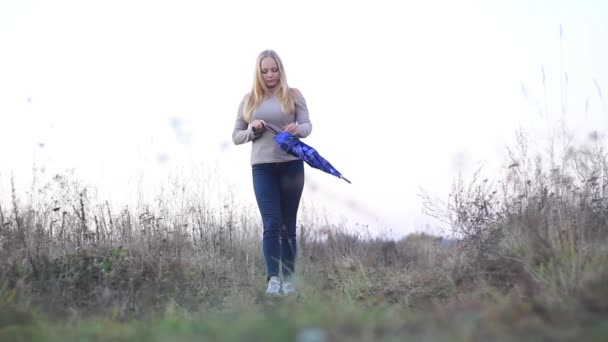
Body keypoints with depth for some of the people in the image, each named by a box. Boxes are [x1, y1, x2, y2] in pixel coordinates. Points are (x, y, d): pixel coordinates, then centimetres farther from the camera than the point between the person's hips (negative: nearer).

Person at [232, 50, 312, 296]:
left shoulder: (293, 95, 6)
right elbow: (236, 137, 12)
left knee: (288, 224, 6)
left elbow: (307, 125, -3)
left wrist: (298, 129, -26)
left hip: (291, 165, 0)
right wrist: (252, 130, -8)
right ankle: (273, 279, -10)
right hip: (262, 167, 0)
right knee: (271, 224, -8)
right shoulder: (249, 100, 9)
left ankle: (289, 279, 10)